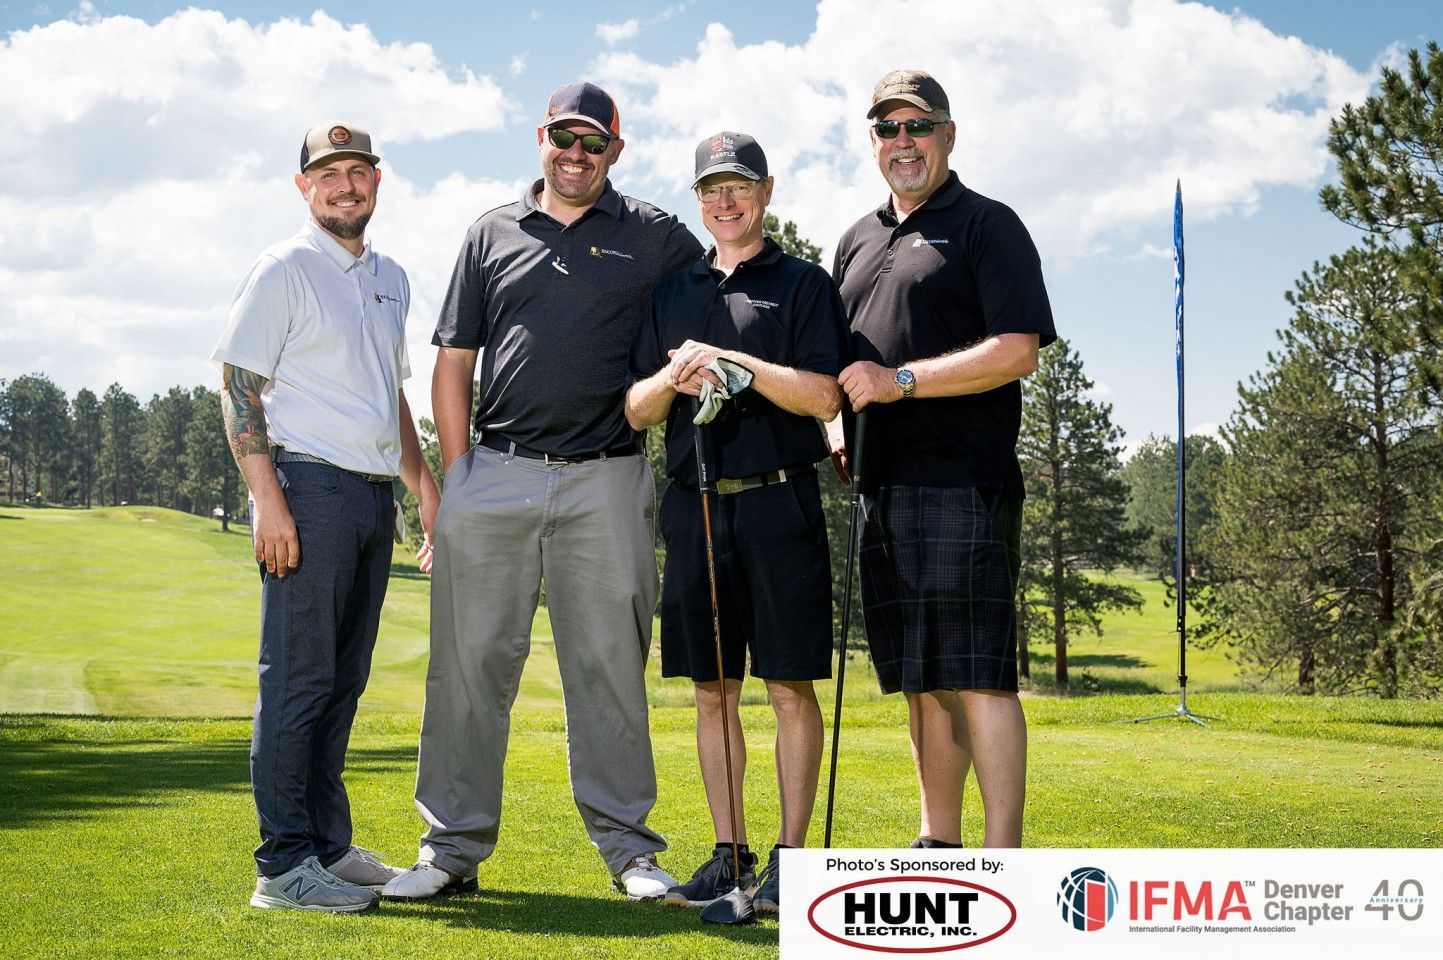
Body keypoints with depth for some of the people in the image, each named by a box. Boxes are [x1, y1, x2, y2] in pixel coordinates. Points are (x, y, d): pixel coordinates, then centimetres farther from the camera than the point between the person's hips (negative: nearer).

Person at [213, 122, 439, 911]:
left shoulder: (391, 279, 19)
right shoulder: (283, 270, -3)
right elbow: (239, 388, -9)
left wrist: (423, 480, 21)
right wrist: (269, 499, -17)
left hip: (374, 493, 7)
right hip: (309, 487, -7)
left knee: (342, 682, 11)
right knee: (298, 681, -7)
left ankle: (329, 845, 19)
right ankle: (284, 865, -4)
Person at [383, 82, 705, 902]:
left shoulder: (656, 237, 9)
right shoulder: (492, 234, 13)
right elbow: (453, 365, 11)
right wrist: (459, 475, 3)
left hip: (606, 481, -1)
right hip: (495, 475, 1)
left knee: (610, 668, 3)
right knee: (471, 664, 1)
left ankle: (629, 848, 11)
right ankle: (455, 847, 9)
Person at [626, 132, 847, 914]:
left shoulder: (803, 284, 4)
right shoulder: (673, 293, 17)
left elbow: (823, 396, -7)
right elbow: (636, 411, 13)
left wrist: (735, 361, -14)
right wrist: (672, 379, -7)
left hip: (778, 503, -4)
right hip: (695, 505, 4)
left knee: (791, 688, -2)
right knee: (711, 690, 7)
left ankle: (789, 857, 4)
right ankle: (729, 853, 15)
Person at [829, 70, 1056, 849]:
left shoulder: (987, 226, 0)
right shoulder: (857, 240, 22)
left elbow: (1018, 350, -11)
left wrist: (901, 381, -15)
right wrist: (837, 429, 11)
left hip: (963, 485, -7)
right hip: (883, 486, 7)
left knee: (976, 675, -11)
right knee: (919, 683, 10)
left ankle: (1003, 859, -9)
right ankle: (938, 847, 16)